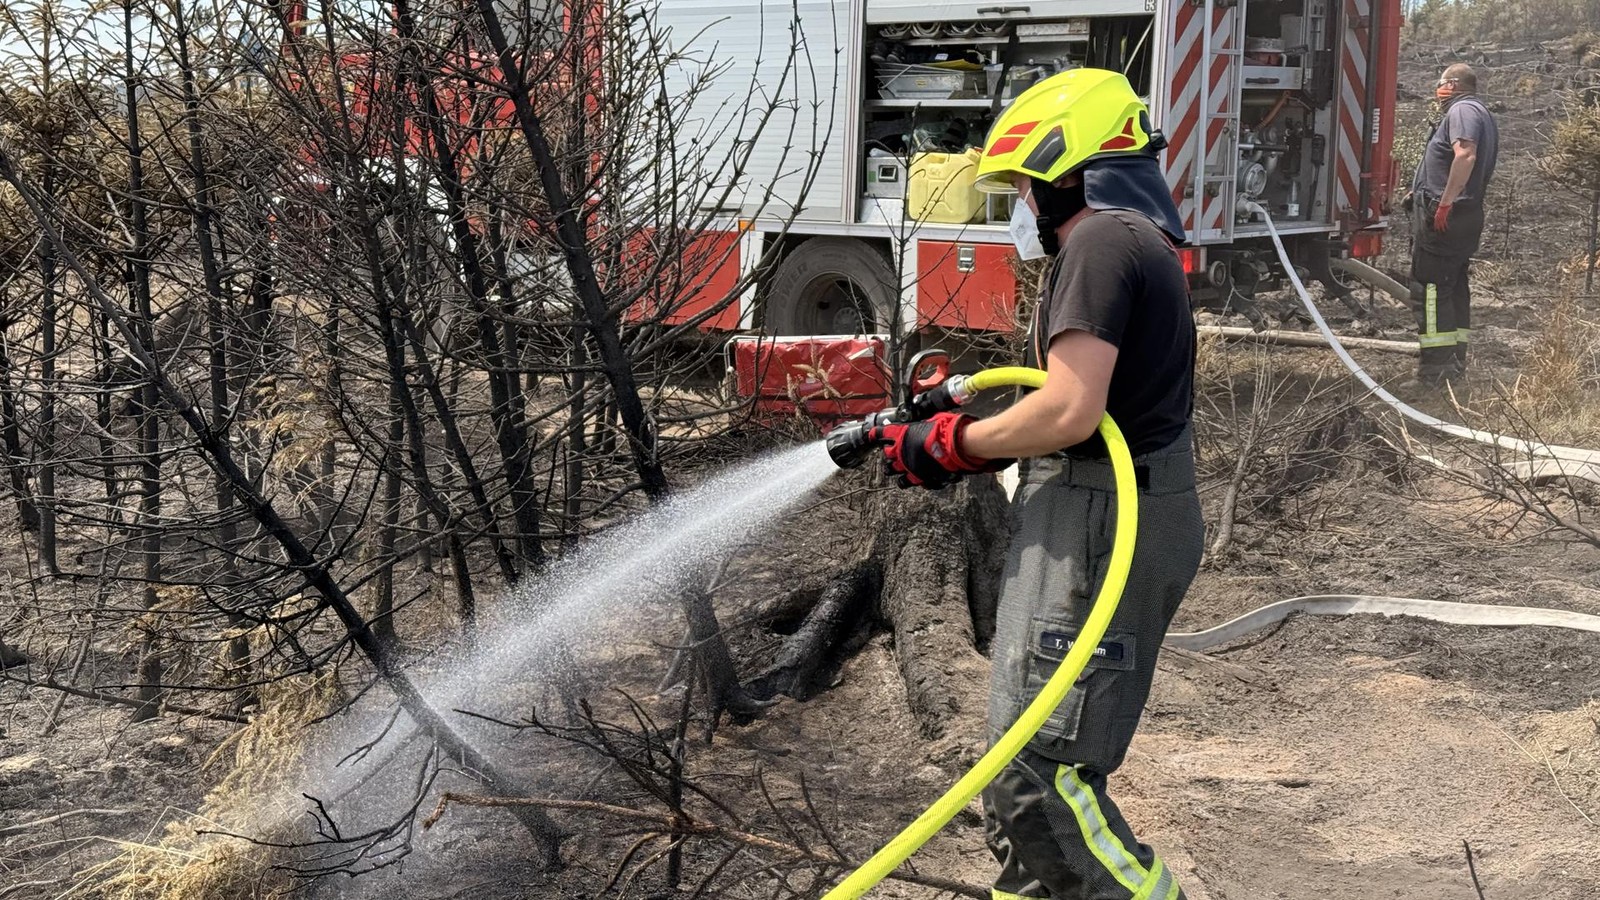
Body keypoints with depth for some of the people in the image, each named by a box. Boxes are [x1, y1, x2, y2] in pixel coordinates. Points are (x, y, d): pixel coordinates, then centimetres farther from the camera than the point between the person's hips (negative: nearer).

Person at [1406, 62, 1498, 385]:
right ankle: (1456, 362, 19)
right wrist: (1421, 193, 29)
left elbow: (1465, 155, -28)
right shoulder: (1482, 115, 23)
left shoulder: (1462, 109, -10)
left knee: (1430, 288, -10)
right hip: (1469, 214, 10)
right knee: (1455, 286, 15)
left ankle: (1436, 369, -14)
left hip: (1444, 216, -10)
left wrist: (1445, 203, -30)